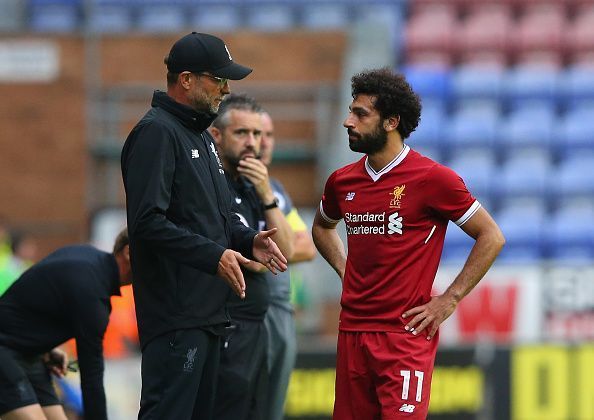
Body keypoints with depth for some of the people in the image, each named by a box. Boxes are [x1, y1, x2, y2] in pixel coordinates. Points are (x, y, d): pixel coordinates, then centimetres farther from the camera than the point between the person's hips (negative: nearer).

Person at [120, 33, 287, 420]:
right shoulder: (157, 133, -12)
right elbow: (148, 222, -22)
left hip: (207, 311, 10)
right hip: (175, 314, -10)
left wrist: (247, 240, 8)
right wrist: (214, 255, -23)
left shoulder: (201, 136, 20)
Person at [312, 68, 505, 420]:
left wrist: (449, 300, -7)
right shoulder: (342, 182, 10)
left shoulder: (432, 178, -8)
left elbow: (491, 237, -4)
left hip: (407, 334, -6)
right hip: (352, 333, 6)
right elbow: (323, 226, 32)